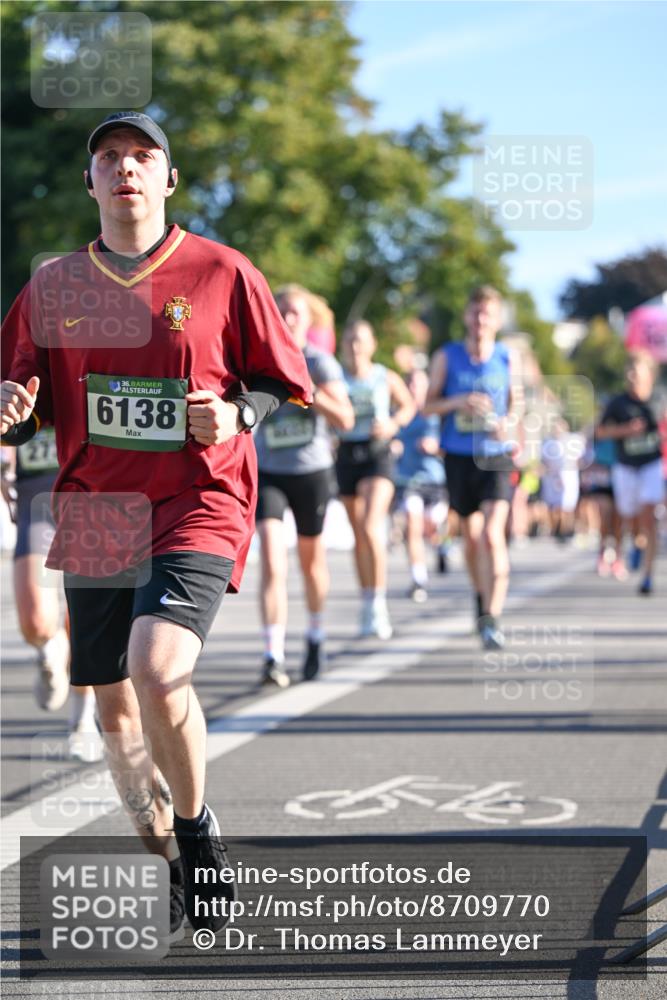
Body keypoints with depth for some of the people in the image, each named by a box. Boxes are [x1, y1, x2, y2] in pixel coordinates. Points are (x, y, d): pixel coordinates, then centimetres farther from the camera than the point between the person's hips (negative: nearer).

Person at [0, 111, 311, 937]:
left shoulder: (221, 273, -1)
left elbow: (280, 381, 5)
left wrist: (237, 414, -15)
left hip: (198, 505, -4)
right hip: (94, 519, 4)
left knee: (157, 669, -26)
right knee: (113, 707, 9)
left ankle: (198, 830, -2)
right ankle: (171, 869, 29)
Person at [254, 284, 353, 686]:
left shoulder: (320, 363, -6)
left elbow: (346, 419, -15)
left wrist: (309, 392, -26)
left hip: (312, 471, 0)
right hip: (268, 472, 0)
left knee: (311, 557, 14)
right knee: (272, 557, -15)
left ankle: (316, 634, 39)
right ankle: (274, 655, -18)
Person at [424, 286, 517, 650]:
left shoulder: (507, 359, 0)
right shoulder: (447, 357, 1)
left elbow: (515, 403, 12)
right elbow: (428, 405, 4)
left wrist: (509, 425, -10)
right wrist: (458, 402, -15)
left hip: (496, 458, -2)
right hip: (459, 457, 2)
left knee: (493, 535, -18)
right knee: (471, 536, 14)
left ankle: (492, 618, -19)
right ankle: (480, 596, 41)